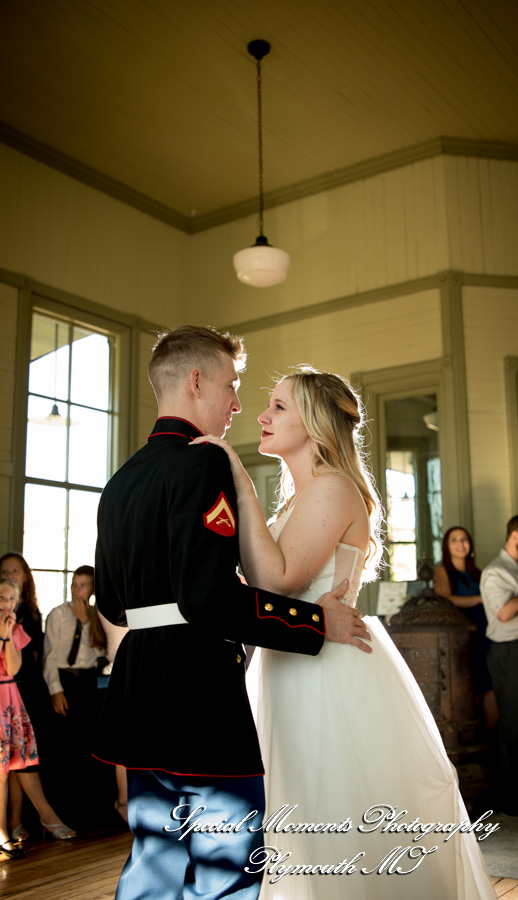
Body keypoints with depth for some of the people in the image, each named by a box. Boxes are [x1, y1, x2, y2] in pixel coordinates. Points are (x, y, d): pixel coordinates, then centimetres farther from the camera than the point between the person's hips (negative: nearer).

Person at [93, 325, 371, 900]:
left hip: (139, 701, 9)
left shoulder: (119, 483, 13)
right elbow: (209, 594, -24)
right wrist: (318, 621, -16)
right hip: (204, 703, -9)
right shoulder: (203, 464, -14)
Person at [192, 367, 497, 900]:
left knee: (349, 837, 2)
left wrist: (239, 481, -24)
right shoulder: (302, 496, 16)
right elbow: (266, 580, 13)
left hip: (333, 676, -10)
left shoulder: (333, 488, -15)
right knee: (321, 841, 19)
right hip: (297, 673, 10)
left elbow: (276, 579, -26)